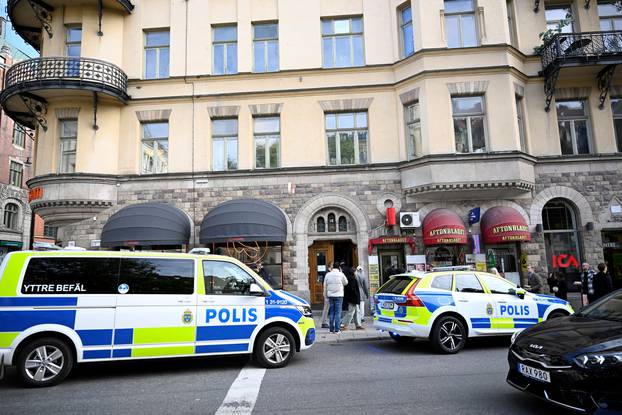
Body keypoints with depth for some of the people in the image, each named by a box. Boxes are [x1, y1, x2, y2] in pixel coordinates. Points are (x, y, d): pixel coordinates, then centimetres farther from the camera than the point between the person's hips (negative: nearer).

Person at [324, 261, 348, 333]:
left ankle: (331, 329, 10)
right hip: (339, 295, -3)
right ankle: (337, 329, -3)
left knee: (331, 312, 8)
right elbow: (346, 283, 9)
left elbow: (325, 286, 8)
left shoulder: (328, 275, 3)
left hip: (330, 296, 3)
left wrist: (325, 295, 18)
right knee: (338, 312, -1)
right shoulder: (341, 274, -6)